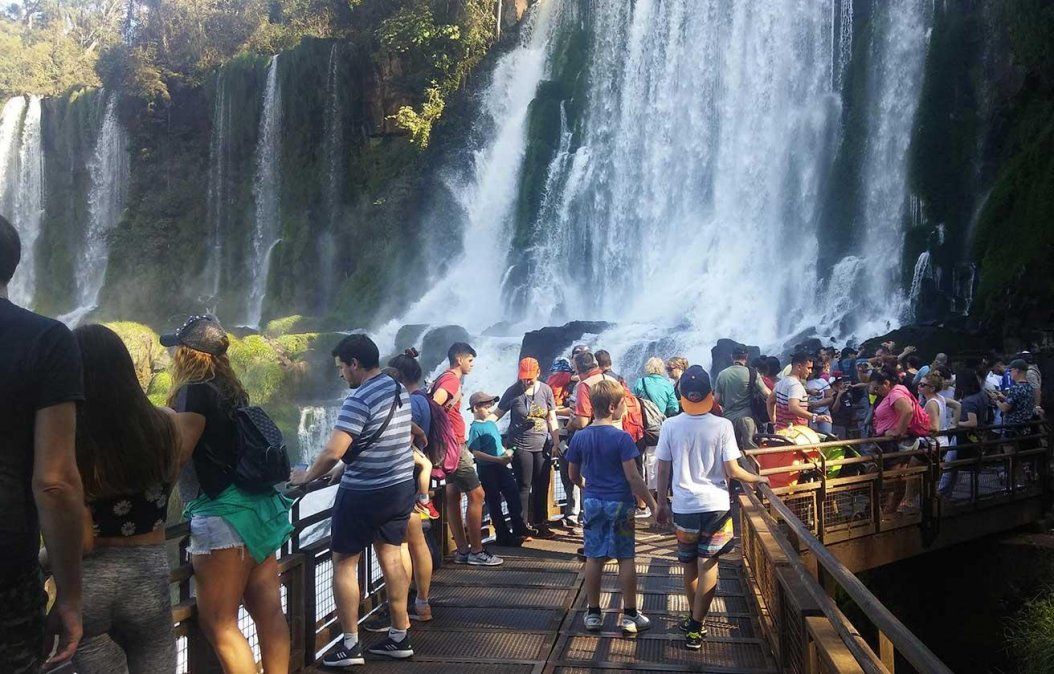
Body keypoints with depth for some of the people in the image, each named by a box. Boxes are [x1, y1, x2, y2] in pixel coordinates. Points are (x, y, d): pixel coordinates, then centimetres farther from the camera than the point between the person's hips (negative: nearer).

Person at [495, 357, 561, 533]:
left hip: (542, 446, 3)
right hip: (521, 446, -3)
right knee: (524, 486, -1)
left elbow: (552, 418, 8)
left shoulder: (545, 390, 4)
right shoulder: (513, 392, -4)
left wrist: (556, 440, 1)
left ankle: (541, 524, 21)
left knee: (542, 486, 9)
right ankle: (521, 526, 7)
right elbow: (498, 413, -1)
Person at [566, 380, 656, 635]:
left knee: (594, 558, 10)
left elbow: (573, 474, 8)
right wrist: (653, 504, -10)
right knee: (626, 558, 6)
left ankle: (593, 614, 18)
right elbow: (633, 477, -17)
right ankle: (630, 615, 13)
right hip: (620, 503, -4)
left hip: (592, 502, 4)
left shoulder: (580, 437, -2)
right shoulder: (622, 438, -15)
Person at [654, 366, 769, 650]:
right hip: (716, 506, -2)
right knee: (708, 566, 4)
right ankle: (695, 628, 0)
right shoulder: (722, 426, -10)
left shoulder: (670, 426, -6)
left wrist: (662, 503, 11)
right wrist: (757, 478, 10)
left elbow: (663, 470, -1)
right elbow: (732, 471, -9)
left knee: (689, 565, 17)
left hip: (684, 506, 2)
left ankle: (695, 618, 32)